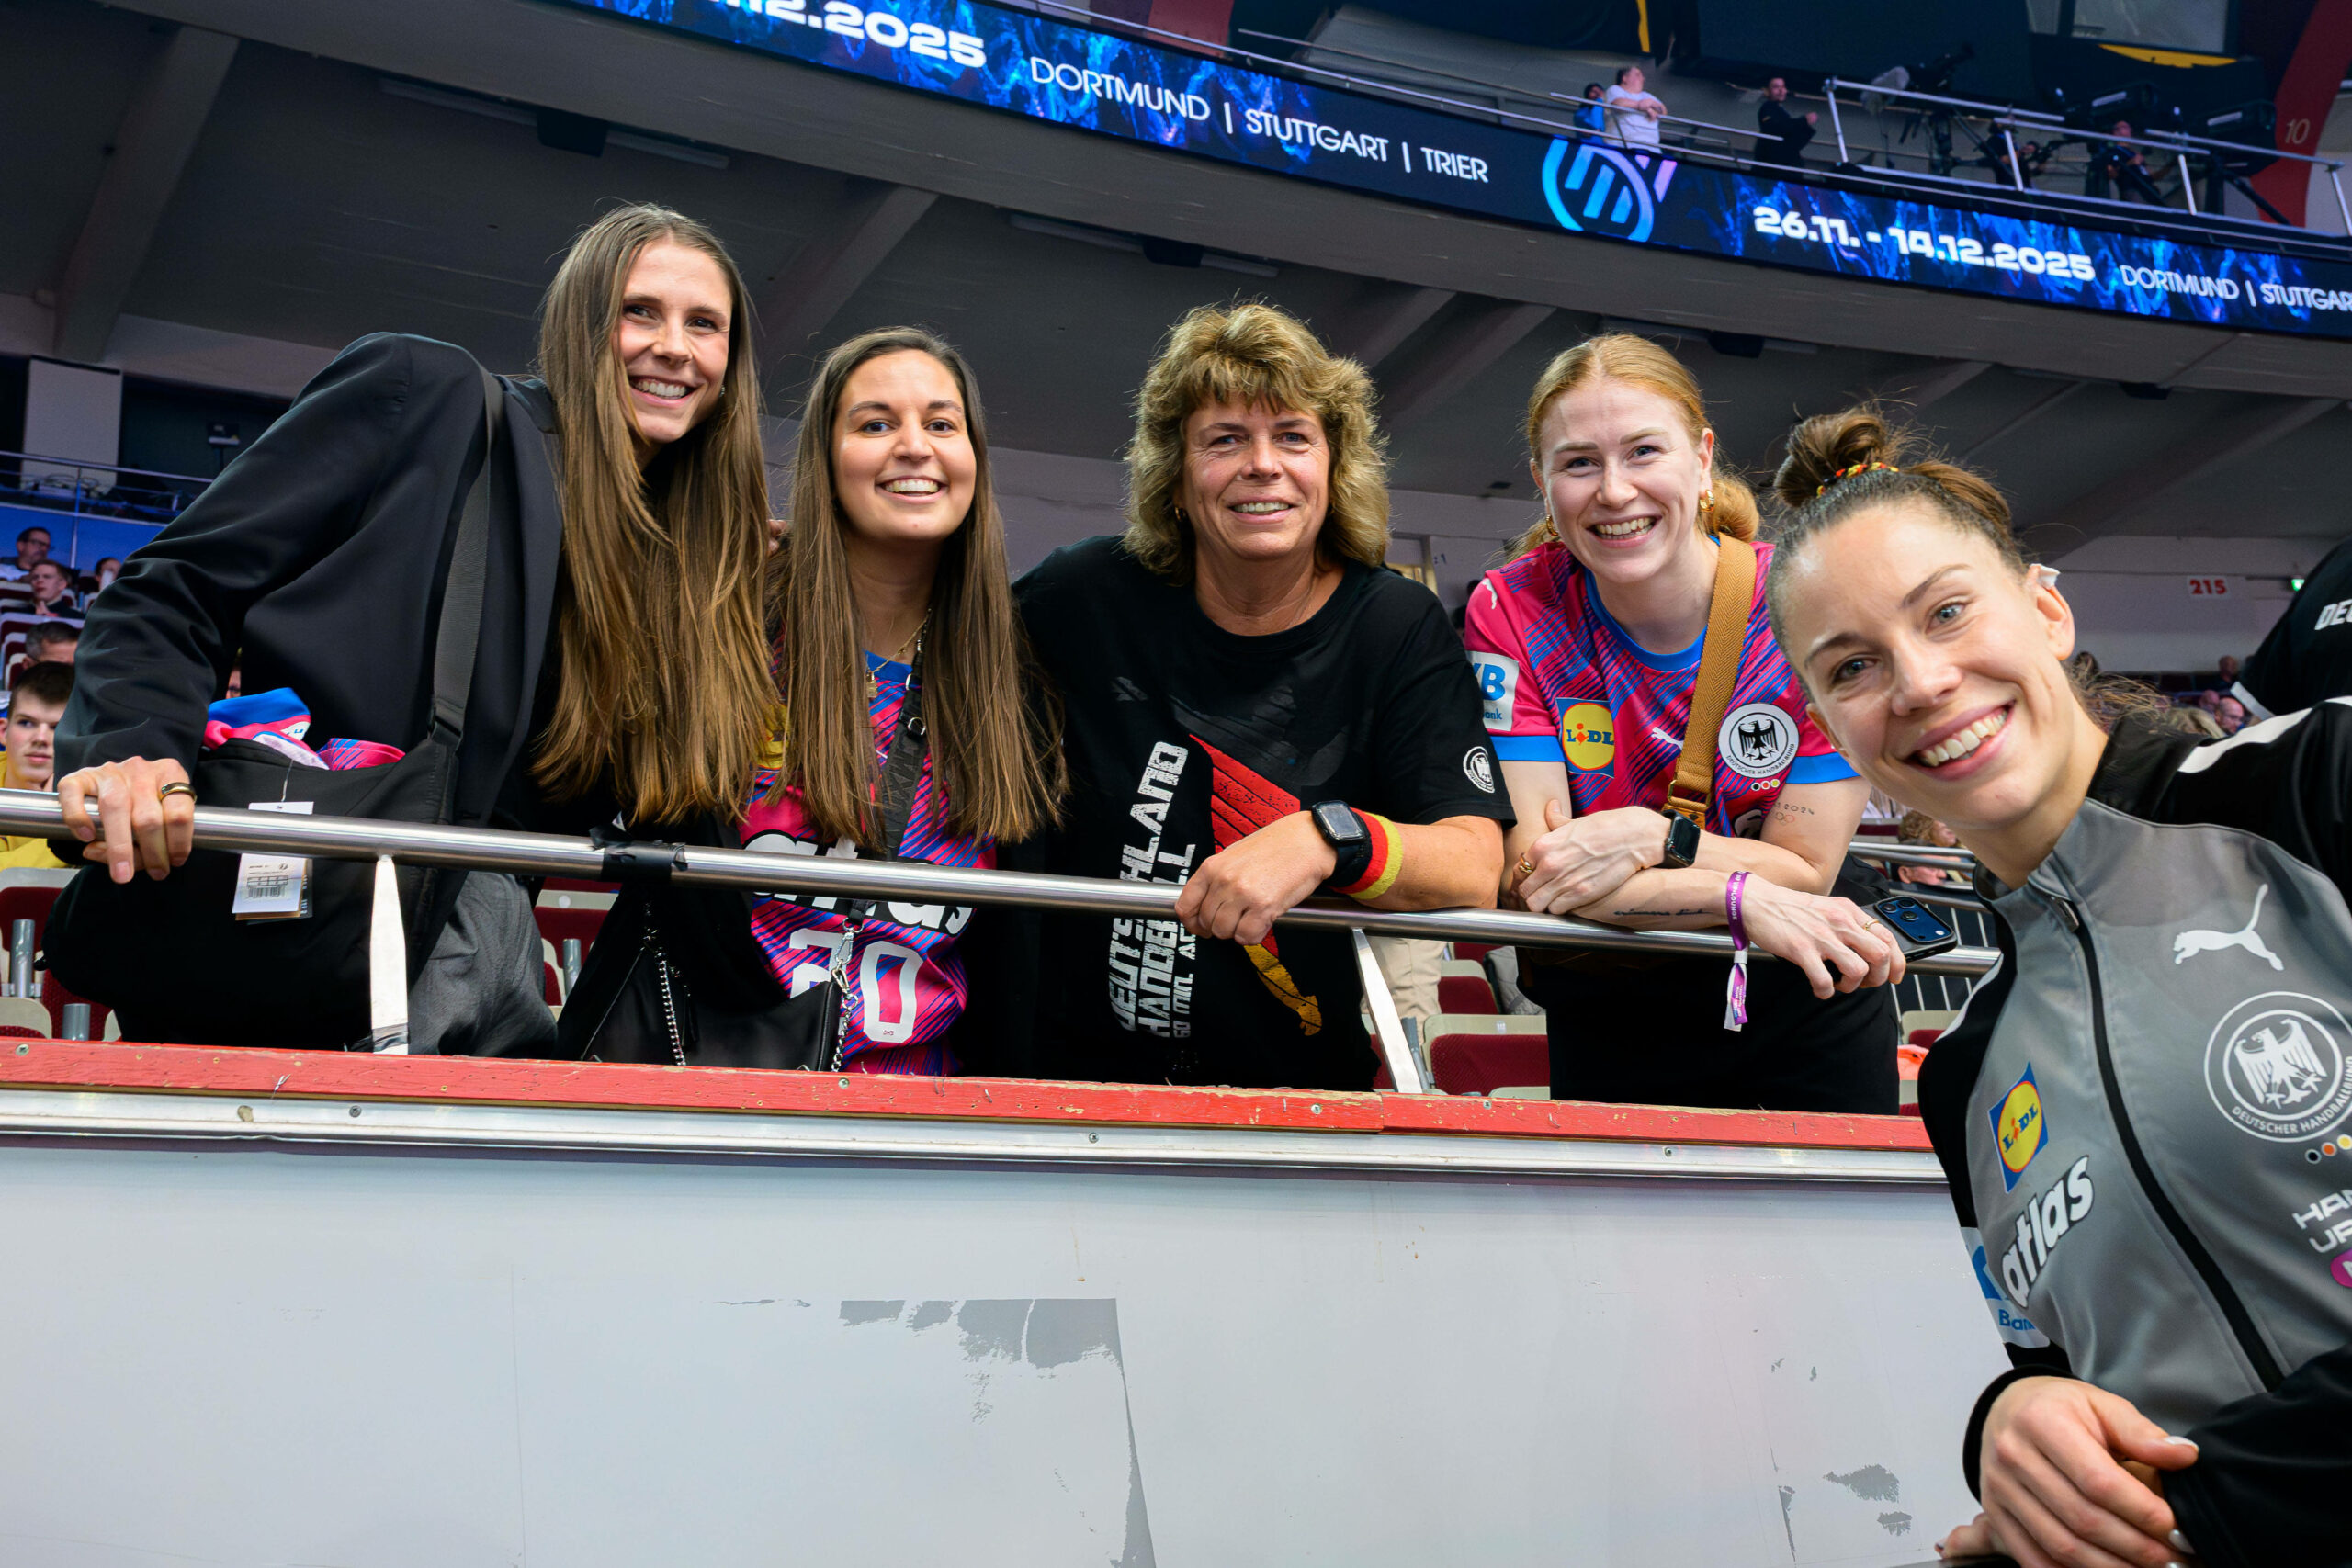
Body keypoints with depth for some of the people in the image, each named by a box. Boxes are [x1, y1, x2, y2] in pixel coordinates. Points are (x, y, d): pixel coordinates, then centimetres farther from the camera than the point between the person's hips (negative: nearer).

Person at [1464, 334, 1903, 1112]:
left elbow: (1807, 870, -15)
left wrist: (1649, 835, -31)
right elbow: (1528, 874, -23)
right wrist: (1745, 897, -33)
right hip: (1608, 1020, 0)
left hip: (1803, 1004, 1)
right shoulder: (1510, 612, -16)